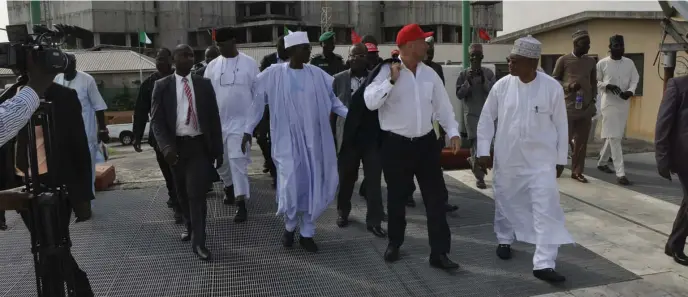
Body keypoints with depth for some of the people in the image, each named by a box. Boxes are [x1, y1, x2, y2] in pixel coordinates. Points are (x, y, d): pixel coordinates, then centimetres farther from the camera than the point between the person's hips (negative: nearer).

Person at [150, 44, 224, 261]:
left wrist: (218, 150, 3)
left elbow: (214, 118, 5)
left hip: (199, 145, -1)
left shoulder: (204, 84, 4)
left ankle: (198, 241, 3)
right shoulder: (162, 86, 1)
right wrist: (166, 146, -19)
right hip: (176, 146, 1)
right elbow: (156, 120, -3)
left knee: (197, 193, -7)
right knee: (183, 193, 16)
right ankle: (189, 226, 41)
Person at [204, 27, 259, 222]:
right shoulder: (212, 66, 4)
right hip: (217, 121, 4)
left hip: (241, 120, -4)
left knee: (238, 161, -9)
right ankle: (229, 186, 41)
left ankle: (241, 203, -6)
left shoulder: (249, 63, -3)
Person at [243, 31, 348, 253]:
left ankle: (307, 233, 21)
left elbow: (332, 99, 7)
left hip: (313, 139, 3)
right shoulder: (274, 74, -5)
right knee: (291, 184, -5)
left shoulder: (317, 74, 2)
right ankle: (289, 226, 25)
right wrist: (248, 130, 1)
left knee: (314, 184, 5)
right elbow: (257, 101, 2)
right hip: (288, 139, -3)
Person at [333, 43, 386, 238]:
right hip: (348, 136, 1)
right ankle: (343, 212, 36)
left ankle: (374, 221, 14)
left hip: (373, 135, 0)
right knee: (346, 178, 14)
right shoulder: (339, 79, 3)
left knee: (374, 179, 3)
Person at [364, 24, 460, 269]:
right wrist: (392, 81, -24)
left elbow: (442, 105, 10)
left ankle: (439, 252, 10)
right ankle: (394, 243, 33)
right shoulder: (387, 71, -8)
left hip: (426, 142, 4)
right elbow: (370, 102, -17)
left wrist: (453, 132, 0)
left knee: (437, 196, 1)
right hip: (395, 144, -4)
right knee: (397, 197, 11)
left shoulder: (429, 73, 6)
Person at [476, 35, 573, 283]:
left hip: (541, 160, -2)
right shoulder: (502, 85, -6)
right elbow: (486, 118, 3)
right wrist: (483, 151, 0)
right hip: (507, 158, 2)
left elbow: (561, 125, 0)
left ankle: (543, 263, -2)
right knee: (505, 202, 16)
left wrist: (560, 159, 3)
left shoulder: (552, 88, -10)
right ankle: (504, 240, 42)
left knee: (546, 208, -7)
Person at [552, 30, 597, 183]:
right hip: (568, 107, -4)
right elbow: (554, 80, 0)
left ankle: (577, 171, 11)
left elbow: (594, 82, 19)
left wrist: (593, 99, 7)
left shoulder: (591, 61, 12)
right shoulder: (563, 60, -2)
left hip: (586, 107, 5)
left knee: (582, 141, 4)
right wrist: (569, 86, -16)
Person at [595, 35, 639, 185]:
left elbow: (635, 79, 8)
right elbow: (595, 82, 1)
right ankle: (620, 173, -9)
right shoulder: (602, 63, -4)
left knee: (614, 136, 16)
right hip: (609, 103, -5)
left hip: (624, 103, 5)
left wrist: (630, 91, -12)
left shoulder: (629, 63, 6)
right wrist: (607, 86, -18)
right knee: (614, 137, -8)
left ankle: (602, 162, 36)